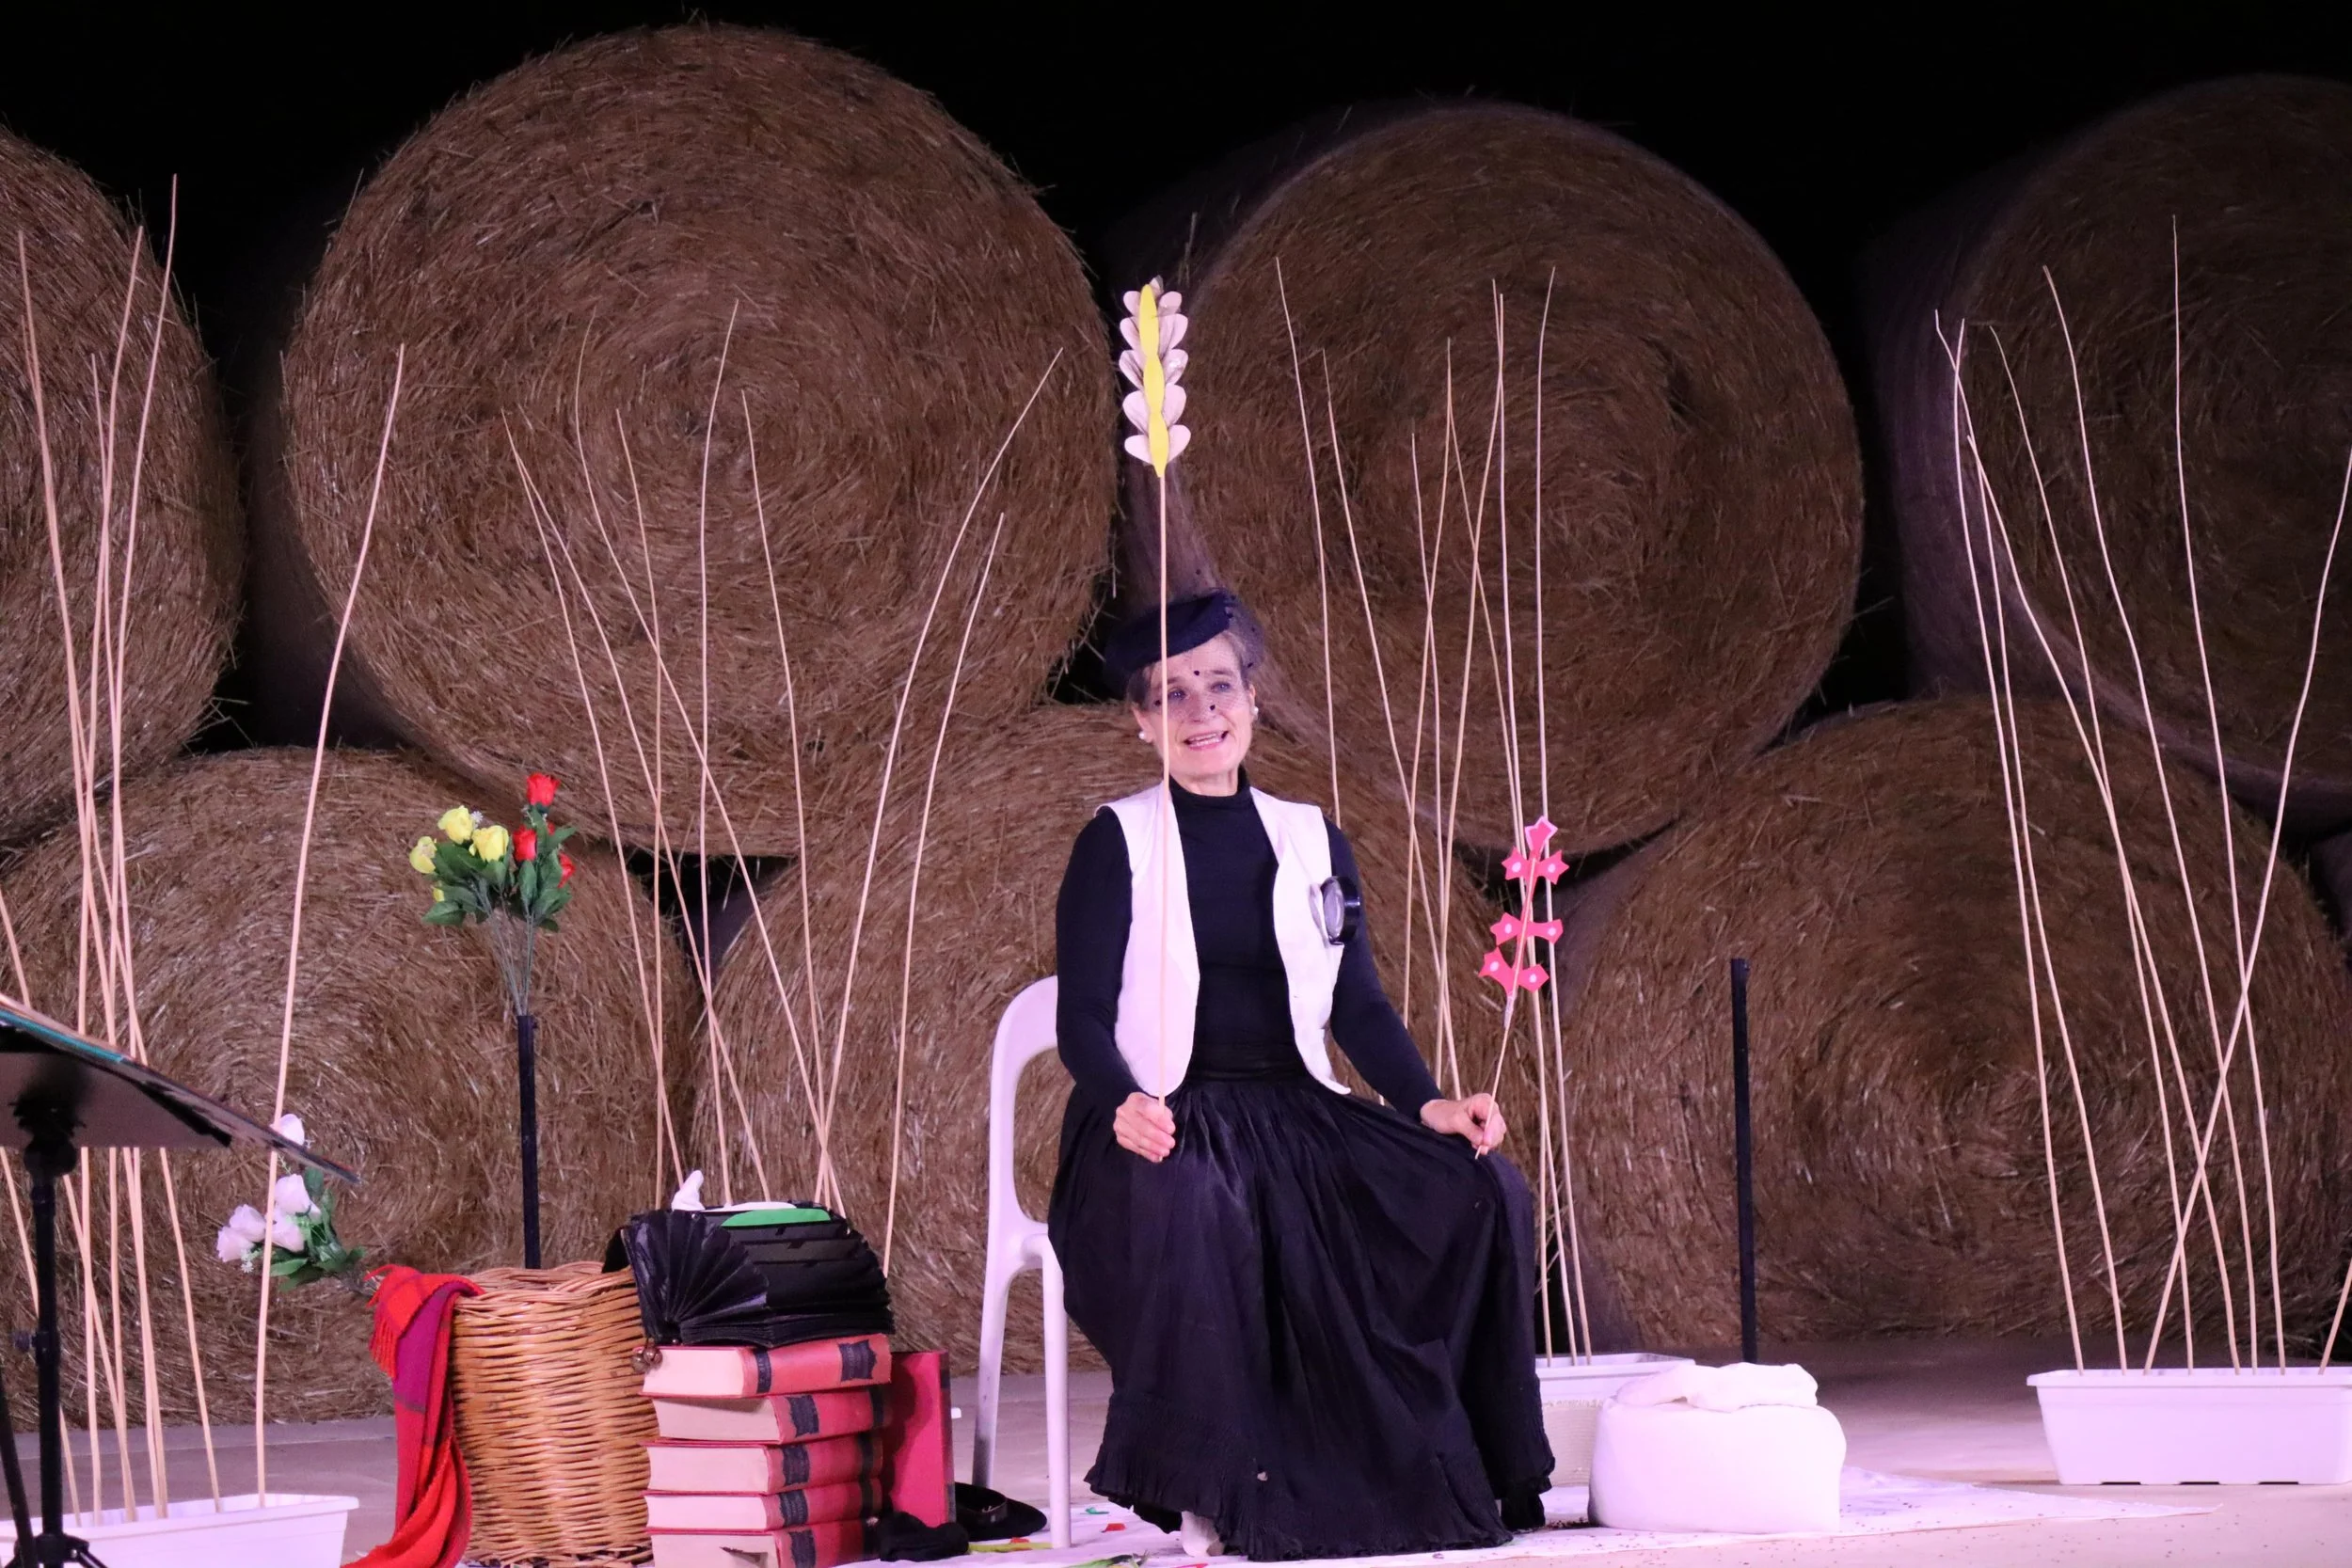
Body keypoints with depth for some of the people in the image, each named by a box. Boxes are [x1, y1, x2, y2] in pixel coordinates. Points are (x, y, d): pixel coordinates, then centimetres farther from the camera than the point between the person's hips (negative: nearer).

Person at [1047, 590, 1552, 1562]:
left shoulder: (1309, 842, 15)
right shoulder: (1117, 844, 2)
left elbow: (1356, 1005, 11)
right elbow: (1082, 1017, -5)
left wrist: (1428, 1104, -7)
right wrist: (1122, 1105, -27)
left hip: (1293, 1110, 5)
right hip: (1167, 1120, -4)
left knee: (1483, 1189, -19)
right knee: (1188, 1206, -41)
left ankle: (1451, 1472, -9)